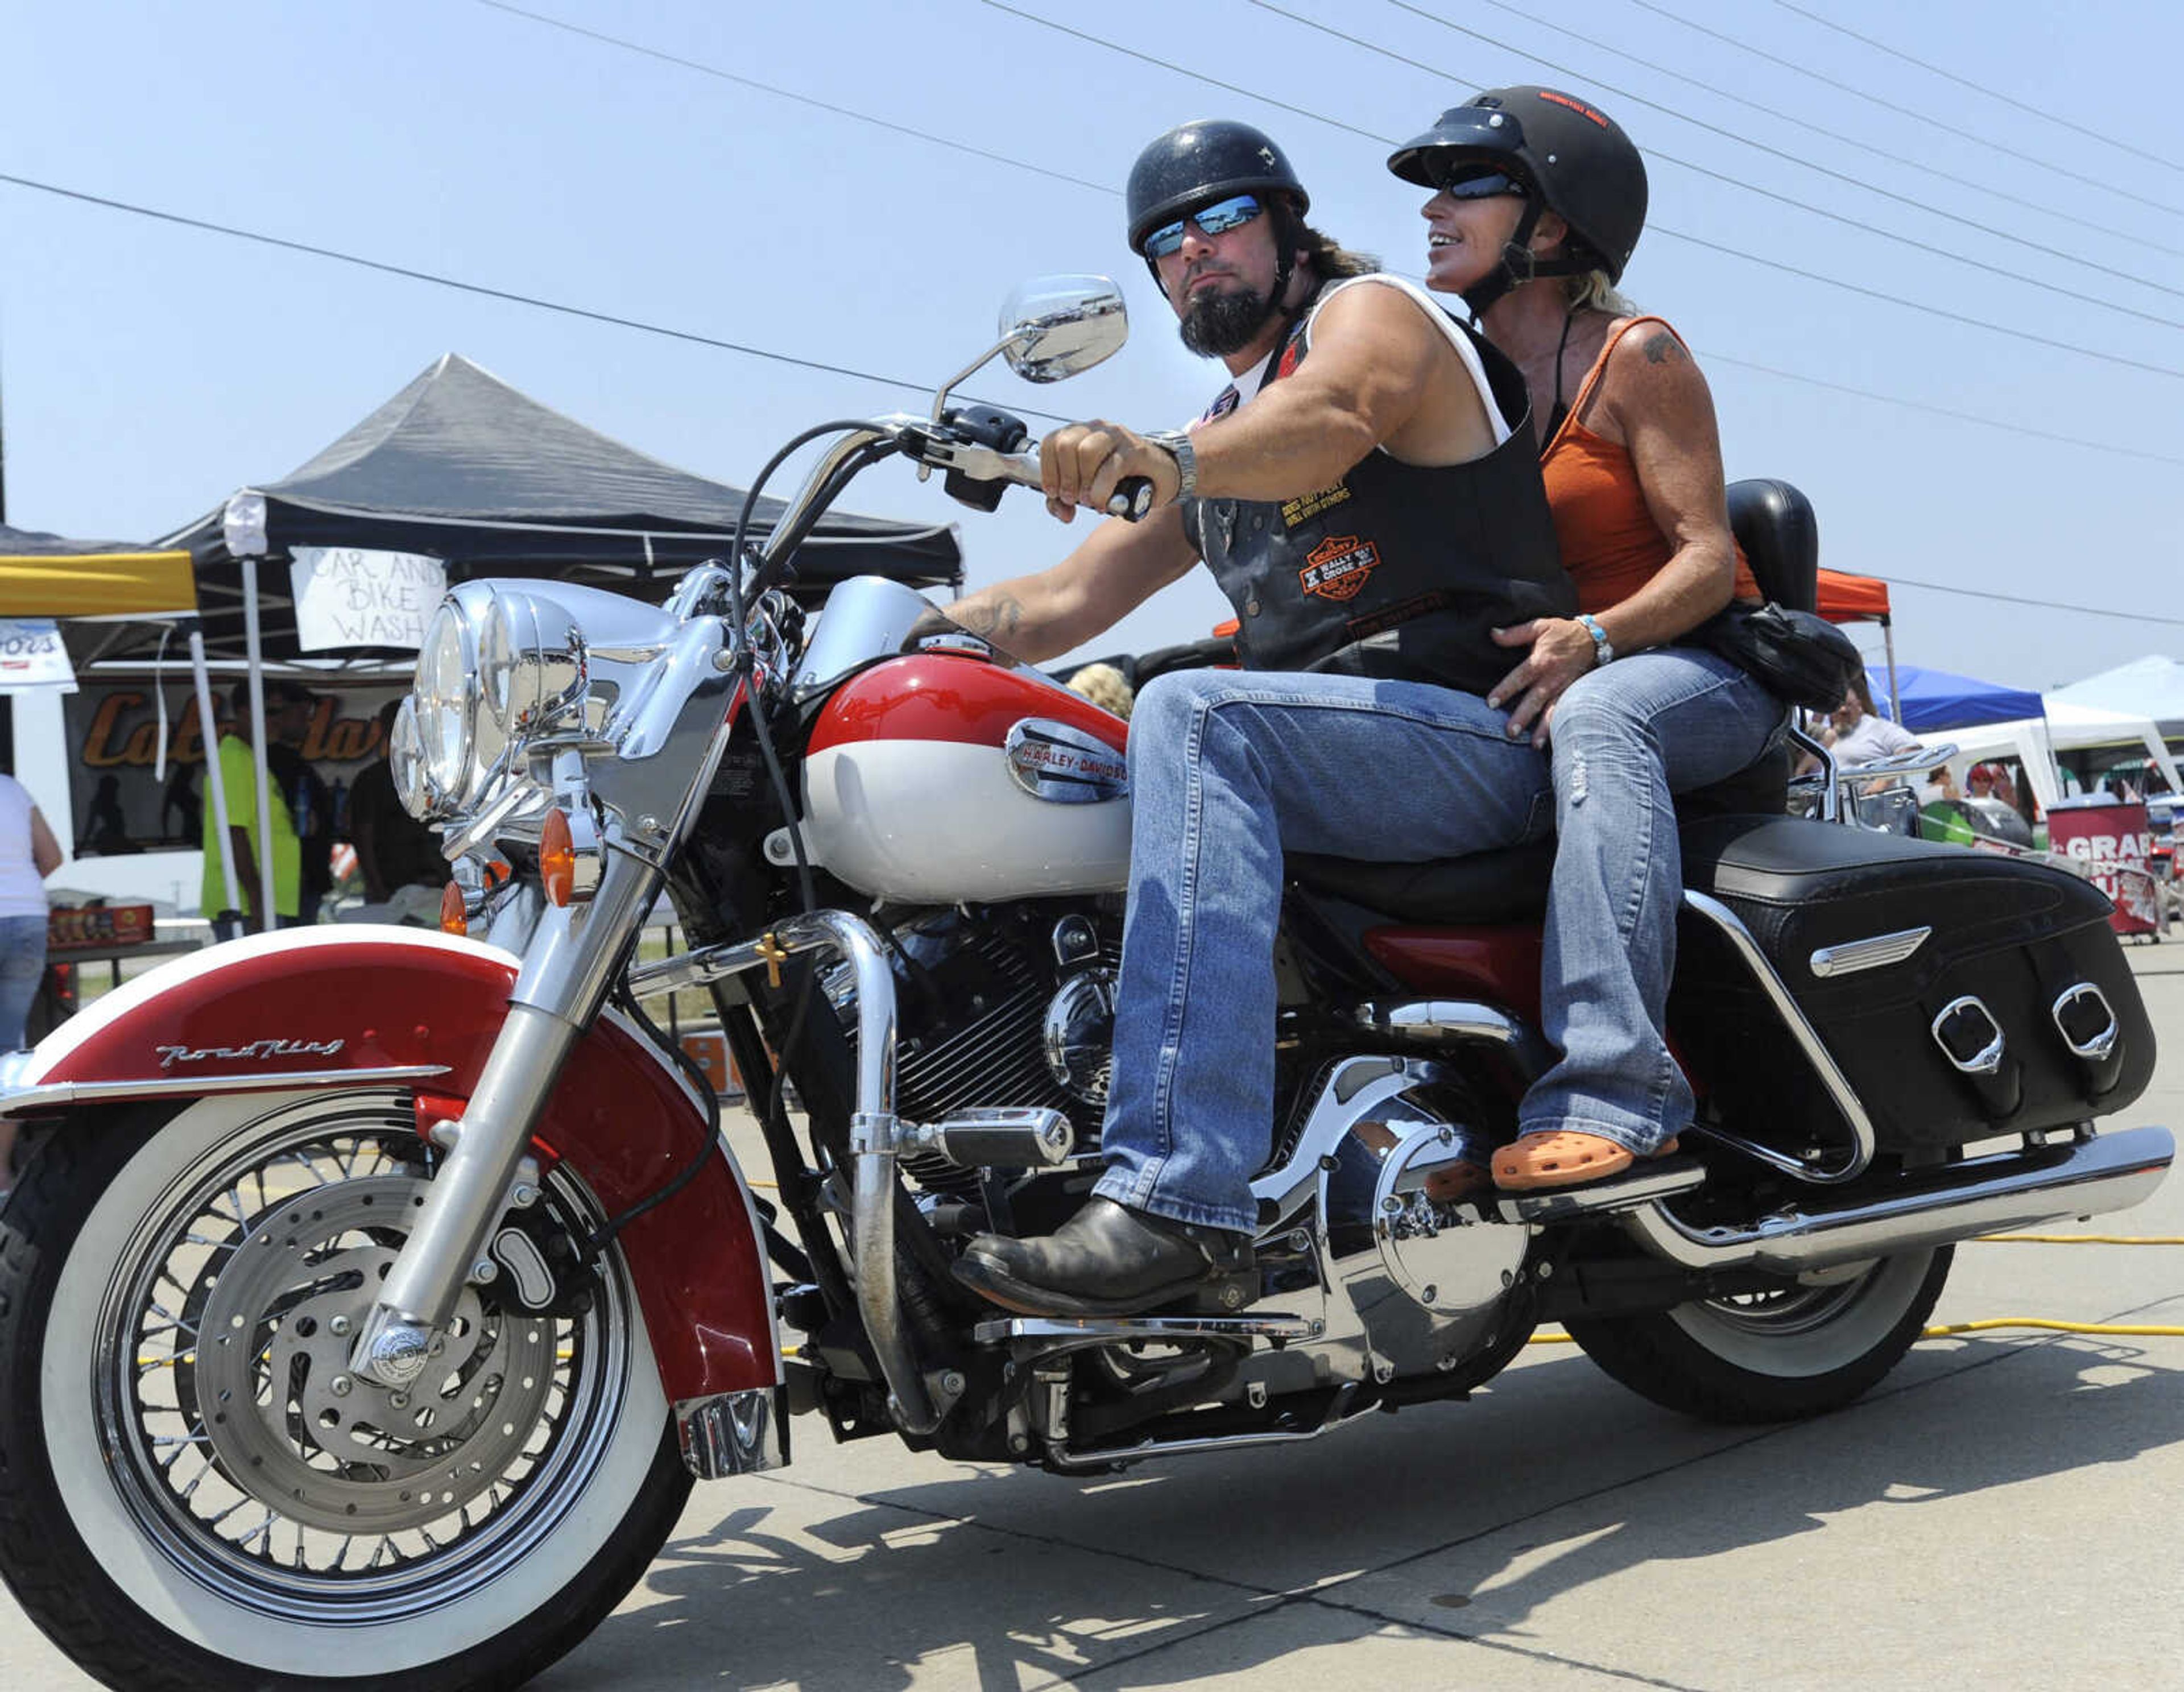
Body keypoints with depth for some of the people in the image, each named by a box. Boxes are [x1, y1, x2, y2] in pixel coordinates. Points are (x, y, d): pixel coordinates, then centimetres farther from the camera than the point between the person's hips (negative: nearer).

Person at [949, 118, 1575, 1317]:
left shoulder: (1374, 312, 2)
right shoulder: (1219, 438, 25)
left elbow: (1331, 420, -24)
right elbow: (1069, 600, 19)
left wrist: (1158, 458, -43)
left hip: (1483, 723, -8)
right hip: (1327, 751, 8)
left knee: (1191, 715, -34)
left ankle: (1177, 1203, -44)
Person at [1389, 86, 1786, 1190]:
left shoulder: (1634, 354, -5)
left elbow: (1708, 561, -13)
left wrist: (1592, 640, -32)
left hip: (1706, 676, -6)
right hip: (1533, 683, 7)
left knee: (1596, 715, -39)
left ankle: (1611, 1090, -48)